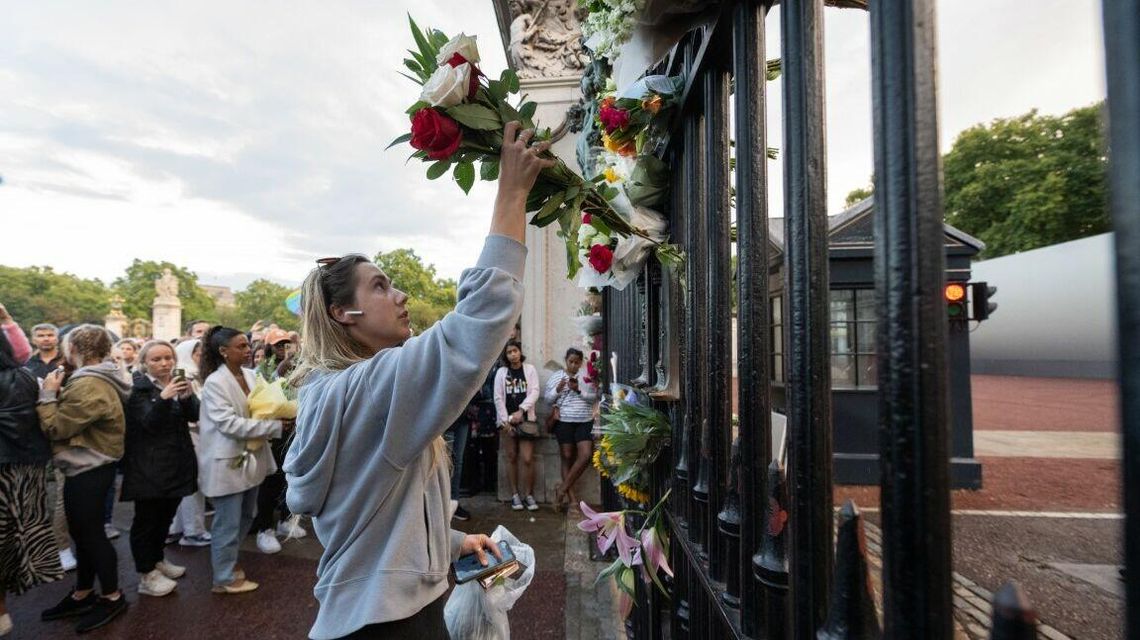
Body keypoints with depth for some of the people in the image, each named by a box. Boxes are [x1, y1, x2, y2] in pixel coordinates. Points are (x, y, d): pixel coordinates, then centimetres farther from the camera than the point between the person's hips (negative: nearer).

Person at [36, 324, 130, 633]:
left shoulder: (89, 385, -24)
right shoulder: (94, 379, 11)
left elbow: (55, 428, -19)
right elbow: (72, 420, 12)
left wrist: (48, 394, -9)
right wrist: (58, 394, 1)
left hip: (87, 471, -10)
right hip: (88, 468, 10)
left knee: (90, 533, 2)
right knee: (82, 532, 19)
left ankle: (112, 597, 17)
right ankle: (82, 595, 33)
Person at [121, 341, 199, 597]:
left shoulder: (178, 382, 8)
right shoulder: (138, 387, -9)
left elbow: (194, 416, -3)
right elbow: (149, 422, -21)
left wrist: (186, 396, -23)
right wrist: (164, 398, -38)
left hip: (176, 462, 6)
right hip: (149, 466, -6)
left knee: (166, 516, 16)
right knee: (147, 518, 1)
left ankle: (157, 560, 32)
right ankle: (146, 575, 10)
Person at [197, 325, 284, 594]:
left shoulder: (251, 376, 2)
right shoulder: (215, 383, -17)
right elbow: (230, 424, -24)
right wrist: (276, 425, -27)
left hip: (251, 458, 7)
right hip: (227, 462, -7)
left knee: (245, 517, 20)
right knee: (228, 522, 6)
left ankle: (228, 560, 41)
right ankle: (225, 578, 23)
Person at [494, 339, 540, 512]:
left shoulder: (530, 369, 4)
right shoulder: (501, 372, 5)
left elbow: (534, 392, -5)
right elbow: (498, 398, 1)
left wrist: (521, 410, -18)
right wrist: (505, 420, -7)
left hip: (526, 418, -1)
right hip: (507, 420, 1)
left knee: (527, 459, -5)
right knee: (512, 457, 5)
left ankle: (529, 495, 8)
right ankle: (515, 494, 14)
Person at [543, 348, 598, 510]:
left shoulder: (587, 376, 5)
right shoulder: (556, 376, 6)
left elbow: (594, 398, 0)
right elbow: (548, 399, 5)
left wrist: (579, 390, -15)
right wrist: (558, 389, -13)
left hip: (585, 422, 1)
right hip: (564, 422, -1)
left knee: (586, 455, -10)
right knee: (567, 457, 2)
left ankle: (562, 489, 3)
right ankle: (572, 498, 8)